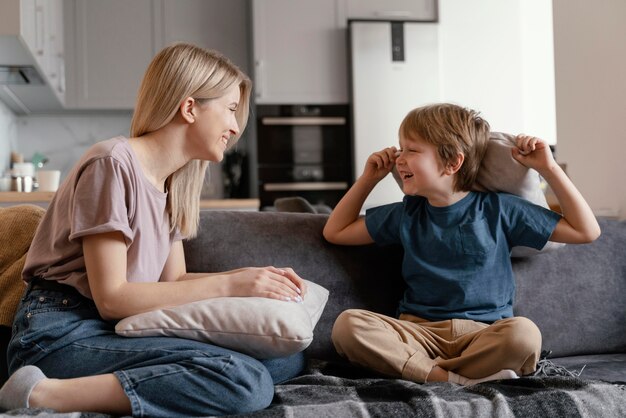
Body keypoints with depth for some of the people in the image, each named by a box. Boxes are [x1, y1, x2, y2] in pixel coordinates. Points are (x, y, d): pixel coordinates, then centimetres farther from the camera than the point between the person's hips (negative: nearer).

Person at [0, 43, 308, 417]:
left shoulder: (173, 183, 16)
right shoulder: (114, 164, -11)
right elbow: (111, 298, -16)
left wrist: (252, 276, 0)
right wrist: (227, 285, -14)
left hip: (118, 331, 9)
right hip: (64, 336, -9)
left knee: (289, 358, -6)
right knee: (247, 381, -27)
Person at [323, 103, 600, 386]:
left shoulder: (498, 210, 5)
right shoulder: (406, 214, 14)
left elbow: (586, 231, 8)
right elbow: (335, 232, 25)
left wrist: (549, 169, 2)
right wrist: (369, 178, 18)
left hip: (483, 335, -2)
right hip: (418, 331, 2)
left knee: (524, 333, -37)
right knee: (347, 324, -28)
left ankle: (422, 373, -22)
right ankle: (462, 381, -30)